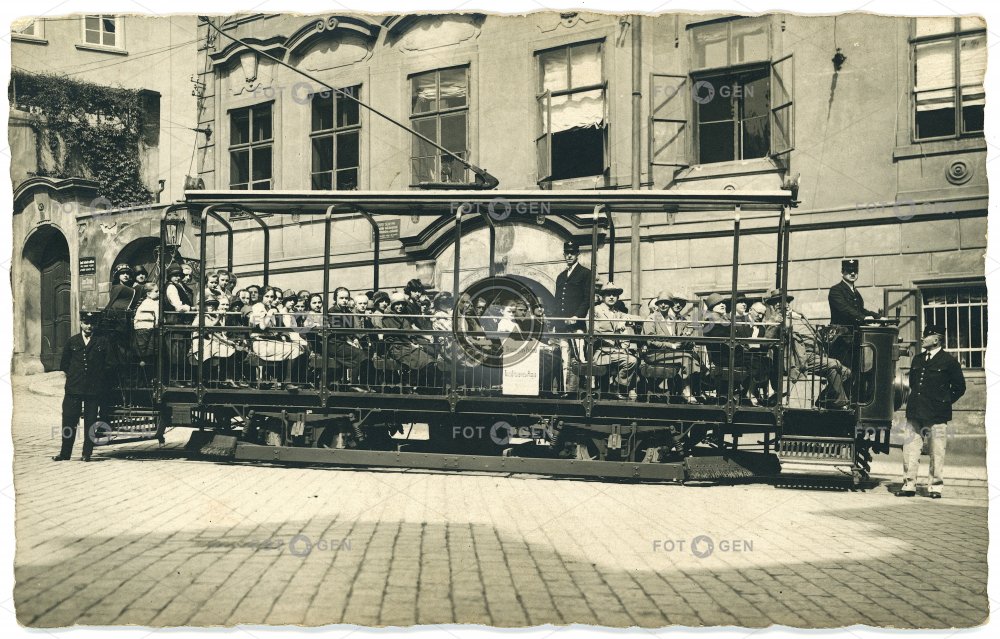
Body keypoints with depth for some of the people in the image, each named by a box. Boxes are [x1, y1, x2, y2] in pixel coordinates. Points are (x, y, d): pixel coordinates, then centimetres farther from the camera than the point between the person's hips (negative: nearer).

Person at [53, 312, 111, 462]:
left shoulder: (102, 342, 7)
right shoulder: (71, 342, 11)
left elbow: (107, 365, 6)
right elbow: (64, 364, 17)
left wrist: (98, 378, -1)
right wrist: (72, 376, 10)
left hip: (94, 389, -1)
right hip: (73, 388, 1)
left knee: (90, 422, 1)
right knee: (69, 421, 1)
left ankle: (87, 454, 8)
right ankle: (65, 453, 9)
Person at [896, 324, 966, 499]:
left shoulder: (949, 361, -1)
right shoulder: (917, 360, 15)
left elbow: (959, 387, 3)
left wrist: (943, 402, 3)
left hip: (937, 416, -5)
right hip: (914, 413, 5)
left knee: (937, 453, 1)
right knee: (909, 450, 2)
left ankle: (935, 487, 11)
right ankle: (909, 485, 8)